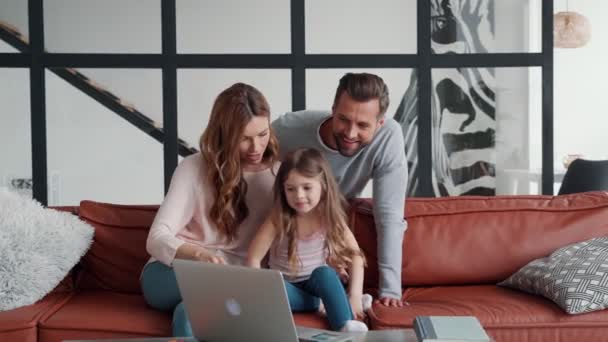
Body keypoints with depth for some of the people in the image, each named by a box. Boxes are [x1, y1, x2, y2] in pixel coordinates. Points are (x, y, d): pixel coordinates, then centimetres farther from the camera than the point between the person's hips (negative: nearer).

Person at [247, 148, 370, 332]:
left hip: (317, 281, 0)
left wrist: (355, 295, -22)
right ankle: (338, 301, -27)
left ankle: (346, 326, -40)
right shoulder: (278, 219, -16)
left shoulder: (330, 217, -11)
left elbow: (355, 255, -10)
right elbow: (254, 258, -15)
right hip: (285, 284, 0)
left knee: (324, 273, -33)